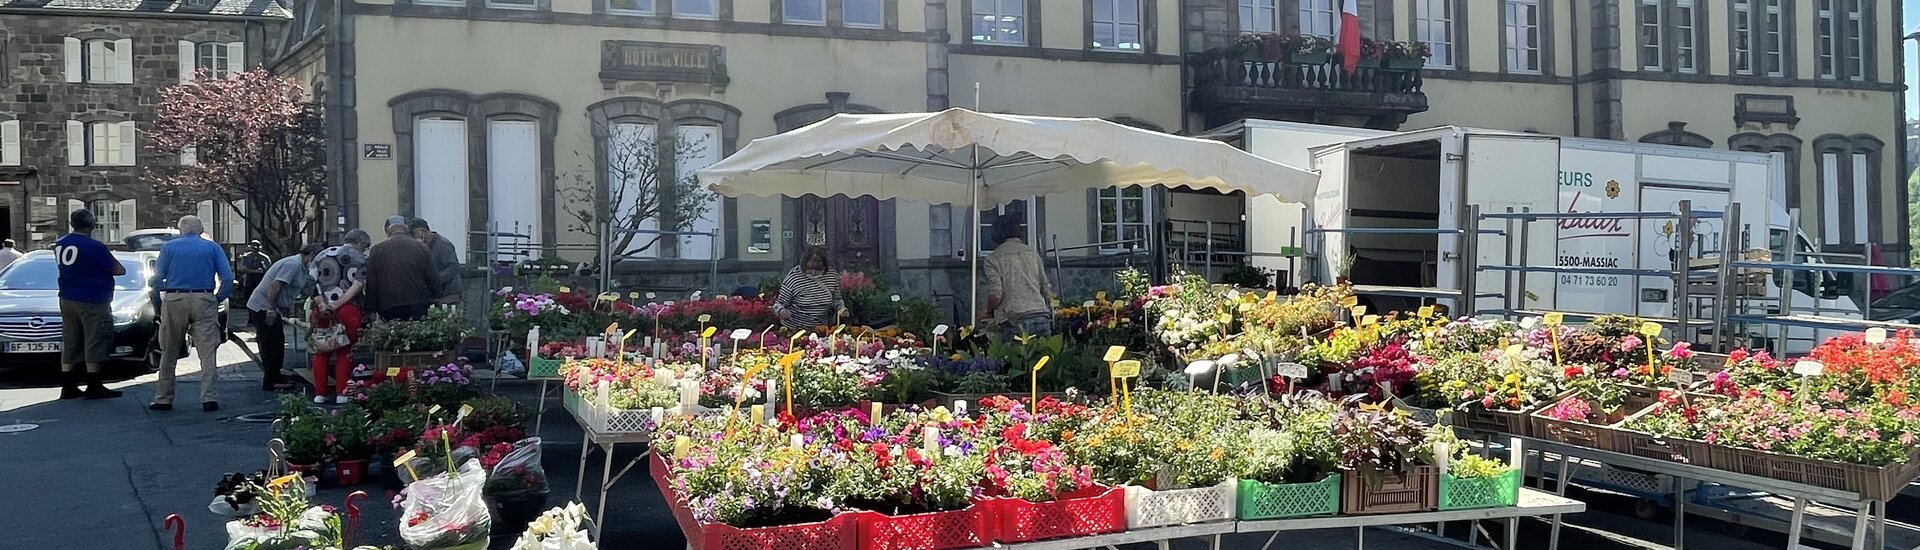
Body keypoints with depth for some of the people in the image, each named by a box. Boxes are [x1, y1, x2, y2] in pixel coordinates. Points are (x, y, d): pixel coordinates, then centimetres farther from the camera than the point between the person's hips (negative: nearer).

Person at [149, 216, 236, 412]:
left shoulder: (169, 247, 10)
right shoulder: (212, 247, 9)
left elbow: (157, 280, 4)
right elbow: (227, 278, -1)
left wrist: (163, 296, 18)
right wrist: (218, 299, 9)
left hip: (174, 301, 1)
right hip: (204, 301, -1)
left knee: (169, 353, 10)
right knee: (208, 352, -2)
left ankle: (163, 399, 14)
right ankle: (210, 398, -9)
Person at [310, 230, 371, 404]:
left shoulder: (322, 255, 17)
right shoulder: (359, 258, 1)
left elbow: (311, 281, 7)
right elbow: (358, 284, -13)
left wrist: (321, 304, -4)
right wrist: (339, 303, -15)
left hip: (321, 310, 4)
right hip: (347, 310, -4)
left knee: (320, 352, 12)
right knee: (345, 352, 4)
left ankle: (319, 393, 13)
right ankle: (342, 393, 2)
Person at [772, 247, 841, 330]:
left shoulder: (832, 276, 0)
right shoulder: (793, 278, -11)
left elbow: (836, 300, 17)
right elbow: (779, 303, -4)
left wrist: (840, 308, -3)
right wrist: (781, 311, -25)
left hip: (821, 329, 3)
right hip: (793, 329, -3)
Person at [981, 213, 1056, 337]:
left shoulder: (993, 259, 2)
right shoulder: (1032, 253, 15)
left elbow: (995, 294, -8)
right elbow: (1045, 289, 16)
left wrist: (988, 312, 11)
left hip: (1014, 321, -4)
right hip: (1042, 317, 4)